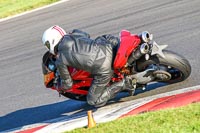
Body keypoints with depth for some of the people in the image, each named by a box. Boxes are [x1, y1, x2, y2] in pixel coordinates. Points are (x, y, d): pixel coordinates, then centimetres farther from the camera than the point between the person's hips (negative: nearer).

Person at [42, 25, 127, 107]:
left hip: (103, 69, -6)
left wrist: (60, 86, 36)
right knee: (107, 37, 38)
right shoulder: (74, 34, 15)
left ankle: (123, 84, -3)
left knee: (93, 101, 10)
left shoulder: (60, 61, 2)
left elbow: (67, 84, 13)